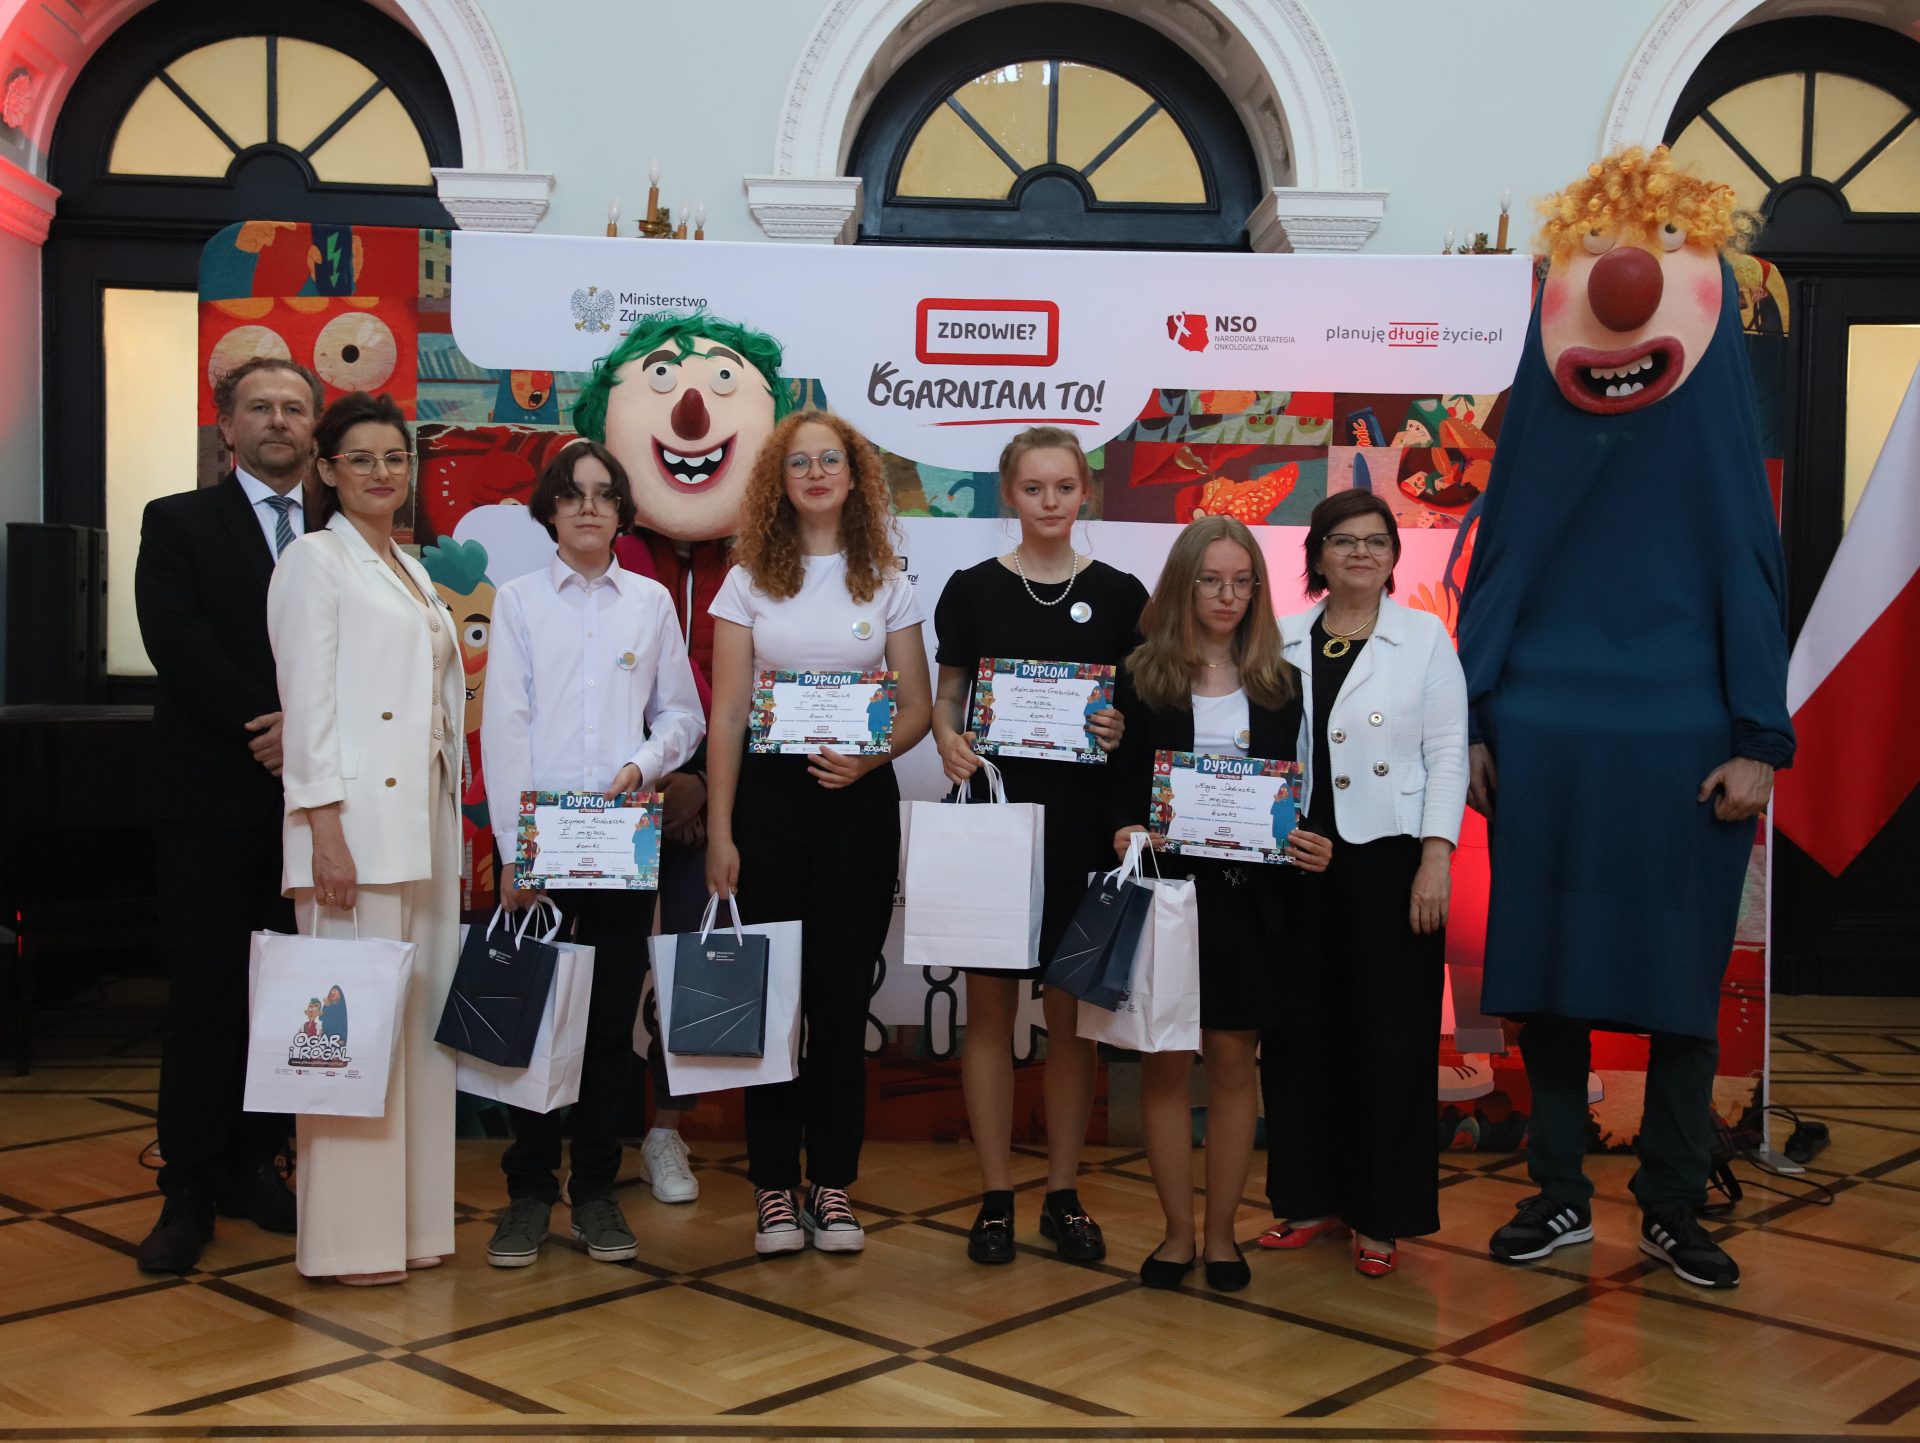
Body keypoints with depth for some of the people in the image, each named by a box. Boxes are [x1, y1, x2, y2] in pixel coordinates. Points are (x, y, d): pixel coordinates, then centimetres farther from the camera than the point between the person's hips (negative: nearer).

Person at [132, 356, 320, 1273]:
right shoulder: (178, 524, 6)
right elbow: (179, 643, -8)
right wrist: (269, 725, -15)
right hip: (211, 796, -2)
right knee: (204, 996, 0)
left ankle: (252, 1164, 17)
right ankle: (188, 1191, 7)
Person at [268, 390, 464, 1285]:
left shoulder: (410, 572, 21)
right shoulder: (315, 560, -2)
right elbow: (308, 702, -10)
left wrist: (454, 821, 16)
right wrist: (326, 830, -17)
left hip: (425, 821, 8)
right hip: (357, 823, -8)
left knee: (423, 1017, 8)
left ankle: (412, 1219, 16)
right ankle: (349, 1235, 1)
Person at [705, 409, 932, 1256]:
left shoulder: (887, 584, 7)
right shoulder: (750, 582, 5)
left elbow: (917, 708, 6)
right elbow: (727, 715, 1)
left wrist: (869, 757, -14)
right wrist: (719, 831, -5)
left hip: (858, 797, 1)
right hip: (769, 795, 0)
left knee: (843, 993, 3)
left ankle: (834, 1185, 12)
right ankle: (774, 1188, 10)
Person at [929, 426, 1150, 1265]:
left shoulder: (1118, 594, 4)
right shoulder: (973, 590, 3)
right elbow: (946, 698, 7)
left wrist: (1123, 734, -12)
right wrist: (947, 741, -14)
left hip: (1082, 823, 1)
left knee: (1072, 1013, 6)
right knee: (990, 1008, 4)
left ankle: (1064, 1196, 19)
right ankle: (995, 1197, 15)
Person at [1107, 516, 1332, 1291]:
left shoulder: (1279, 685, 8)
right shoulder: (1142, 677, 3)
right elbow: (1119, 785, 1)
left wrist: (1309, 845, -11)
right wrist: (1123, 833, -19)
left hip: (1247, 896, 1)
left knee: (1232, 1060, 6)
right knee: (1164, 1061, 4)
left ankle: (1221, 1233, 17)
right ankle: (1176, 1231, 16)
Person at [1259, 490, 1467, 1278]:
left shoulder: (1424, 638, 2)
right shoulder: (1283, 641, 9)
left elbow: (1447, 755, -2)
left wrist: (1436, 857, -11)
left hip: (1388, 856, -2)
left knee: (1389, 1036, 0)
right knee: (1300, 1032, 6)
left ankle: (1383, 1217, 11)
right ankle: (1312, 1197, 19)